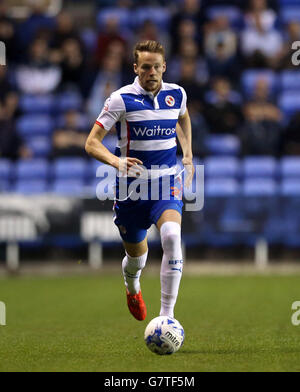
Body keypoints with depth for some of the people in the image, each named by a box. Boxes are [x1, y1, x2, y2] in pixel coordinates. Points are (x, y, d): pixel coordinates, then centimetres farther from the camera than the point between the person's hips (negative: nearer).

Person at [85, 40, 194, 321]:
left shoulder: (177, 94, 1)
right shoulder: (122, 99, -10)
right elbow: (92, 143, -11)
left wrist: (188, 155, 15)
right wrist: (116, 161, -30)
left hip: (167, 182, 1)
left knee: (171, 235, -28)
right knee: (136, 255, 11)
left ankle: (167, 315, -26)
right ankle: (132, 287, 51)